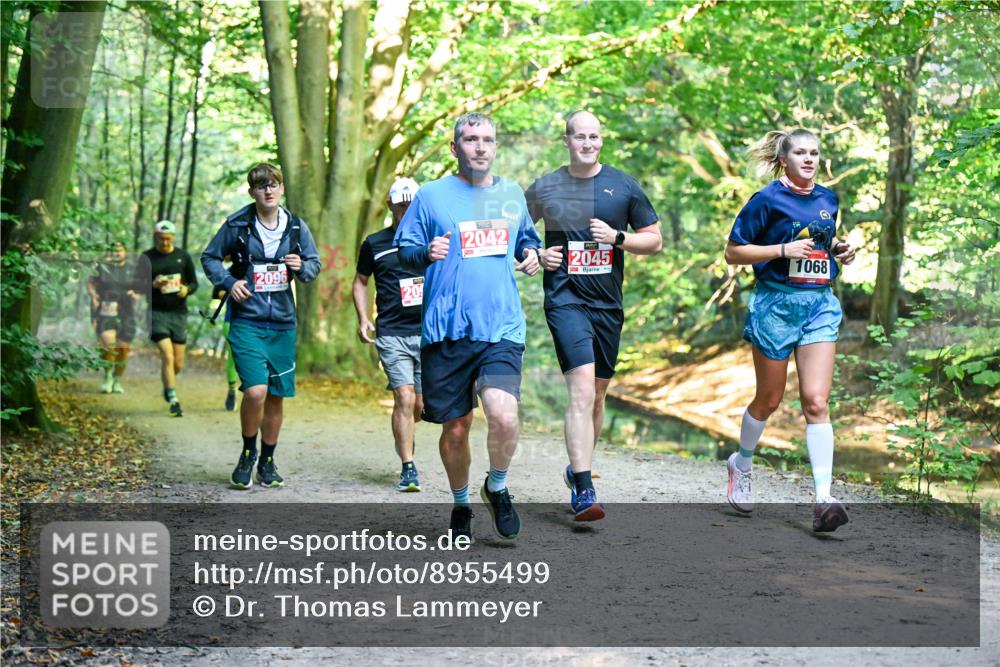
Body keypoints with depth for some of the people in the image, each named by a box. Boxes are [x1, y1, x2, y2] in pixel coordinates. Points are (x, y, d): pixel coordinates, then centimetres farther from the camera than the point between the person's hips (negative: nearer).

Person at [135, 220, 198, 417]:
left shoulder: (183, 256, 8)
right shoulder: (146, 258, 3)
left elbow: (194, 282, 13)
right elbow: (137, 283, 2)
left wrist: (187, 289, -10)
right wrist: (153, 285, -18)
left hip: (179, 313, 3)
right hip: (158, 313, -3)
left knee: (178, 363, 7)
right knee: (167, 357, -16)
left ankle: (167, 384, 38)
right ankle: (173, 400, -13)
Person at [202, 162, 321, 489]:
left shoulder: (296, 227, 5)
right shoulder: (236, 225, -3)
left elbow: (315, 263, 16)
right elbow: (209, 257, 10)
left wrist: (302, 268, -7)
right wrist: (229, 282, -7)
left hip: (283, 324, 3)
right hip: (246, 322, -3)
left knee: (277, 396, 9)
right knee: (255, 391, -19)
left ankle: (267, 462, 26)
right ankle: (248, 453, 6)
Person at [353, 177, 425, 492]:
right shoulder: (375, 244, 6)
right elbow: (360, 281, 17)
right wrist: (362, 318, 4)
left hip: (428, 332, 2)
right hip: (391, 334, -2)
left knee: (422, 404, 5)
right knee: (404, 398, -13)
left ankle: (404, 435, 39)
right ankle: (408, 469, -6)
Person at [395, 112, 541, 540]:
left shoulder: (513, 195, 12)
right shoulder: (432, 195, 2)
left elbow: (526, 239, 29)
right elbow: (403, 251, 4)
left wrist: (531, 255, 6)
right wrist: (426, 253, -18)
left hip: (502, 329, 1)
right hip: (446, 331, -1)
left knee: (504, 415, -20)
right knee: (455, 429, 6)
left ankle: (497, 488, 9)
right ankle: (461, 505, 32)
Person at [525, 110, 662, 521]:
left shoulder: (624, 186, 5)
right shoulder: (545, 188, 3)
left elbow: (654, 241, 8)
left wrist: (616, 237, -9)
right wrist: (537, 256, -2)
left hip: (608, 303, 3)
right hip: (566, 299, -3)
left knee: (597, 395, 14)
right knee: (582, 390, -19)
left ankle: (578, 470, 35)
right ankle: (584, 493, -21)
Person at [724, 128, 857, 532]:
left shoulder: (828, 200, 11)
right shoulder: (767, 200, -6)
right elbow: (733, 252, -6)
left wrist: (839, 251, 6)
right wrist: (784, 249, -17)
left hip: (820, 305, 3)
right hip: (776, 303, -3)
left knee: (816, 401, -8)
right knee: (769, 400, 9)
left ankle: (823, 499, -14)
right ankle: (742, 462, 38)